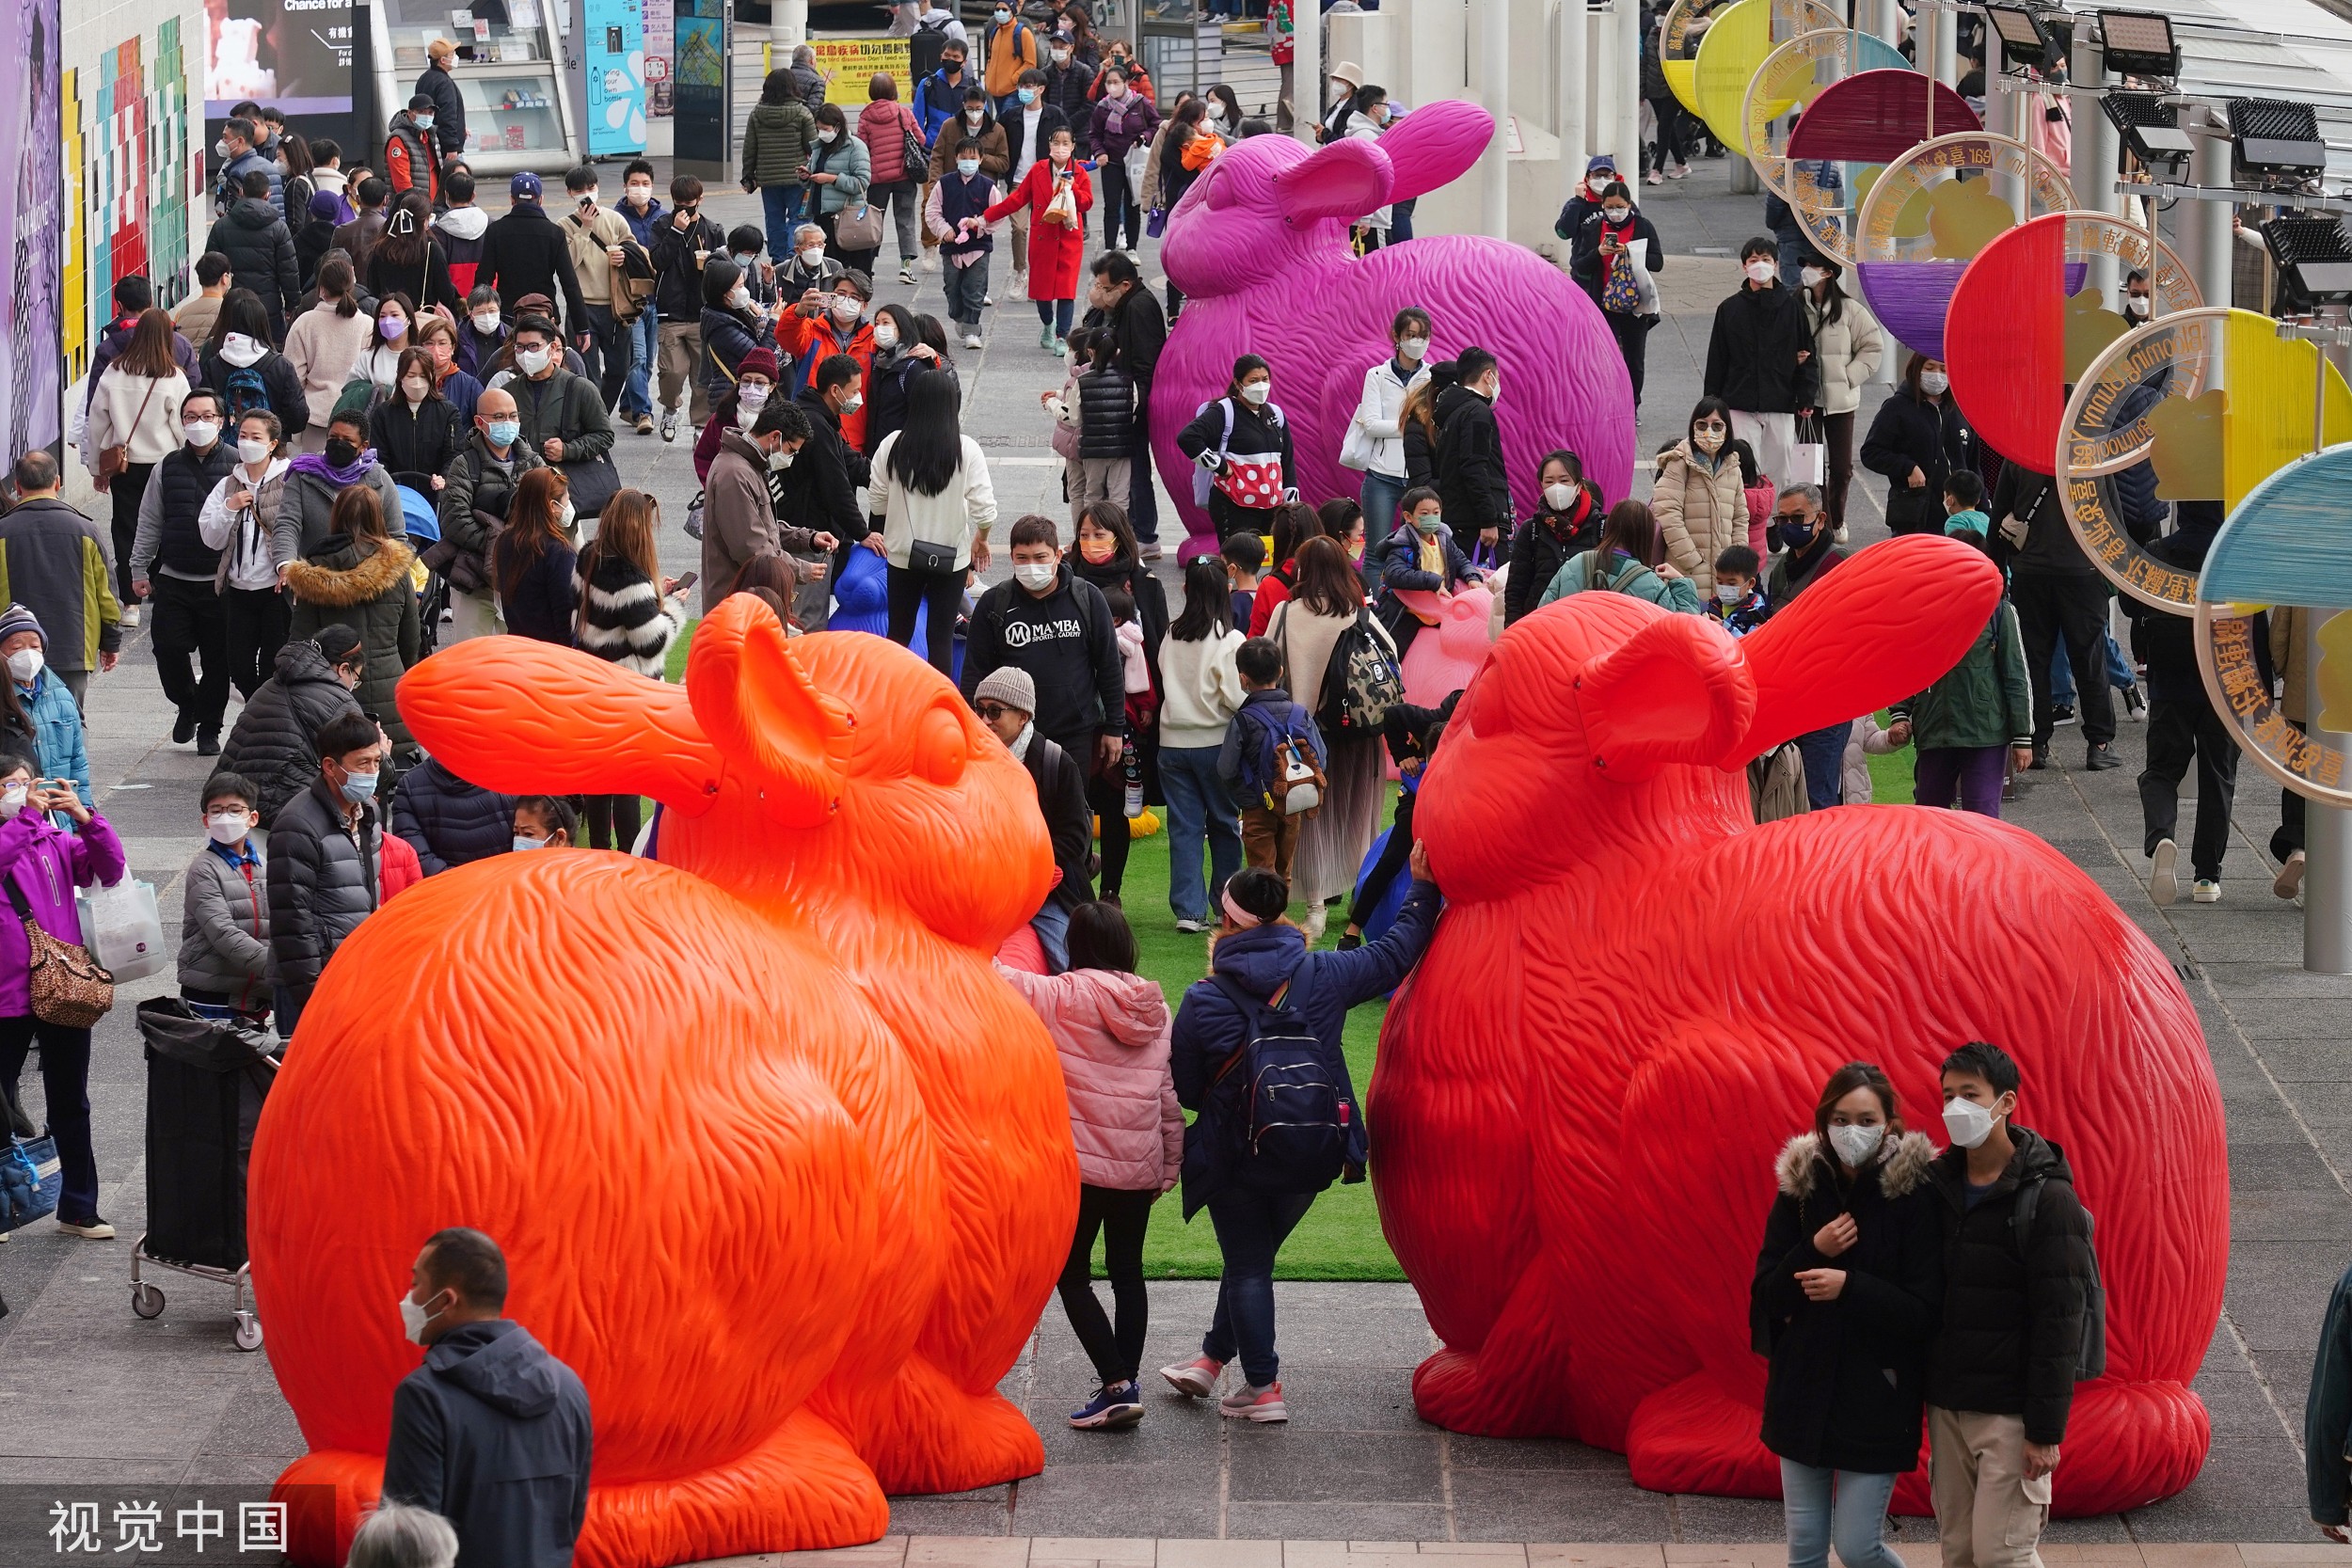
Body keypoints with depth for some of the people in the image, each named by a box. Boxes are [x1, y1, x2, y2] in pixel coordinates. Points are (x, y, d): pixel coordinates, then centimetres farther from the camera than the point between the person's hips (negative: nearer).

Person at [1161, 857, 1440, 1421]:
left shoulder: (1203, 1001, -13)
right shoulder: (1322, 974, -7)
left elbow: (1183, 1089, -6)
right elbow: (1393, 956, 5)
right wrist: (1422, 890, 16)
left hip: (1237, 1157, -4)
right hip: (1311, 1156, 4)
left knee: (1248, 1265, 10)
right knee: (1253, 1257, 21)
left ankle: (1262, 1388, 10)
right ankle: (1213, 1358, 34)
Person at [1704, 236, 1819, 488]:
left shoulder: (1791, 307, 4)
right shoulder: (1730, 309, 5)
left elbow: (1807, 354, 6)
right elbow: (1716, 361, 8)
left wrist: (1806, 398, -1)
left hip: (1781, 406, 0)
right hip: (1740, 406, 0)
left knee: (1781, 468, 2)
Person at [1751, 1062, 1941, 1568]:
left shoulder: (1914, 1194, -10)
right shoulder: (1799, 1187, 1)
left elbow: (1924, 1311, -12)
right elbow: (1766, 1293, 1)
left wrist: (1849, 1287, -24)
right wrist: (1814, 1252, -17)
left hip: (1876, 1398, -4)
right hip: (1804, 1390, 4)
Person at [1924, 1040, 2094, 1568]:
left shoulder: (2046, 1199, -11)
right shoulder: (1938, 1185, 8)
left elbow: (2059, 1322, -14)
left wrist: (2045, 1430, -16)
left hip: (2009, 1412, -6)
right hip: (1946, 1406, 6)